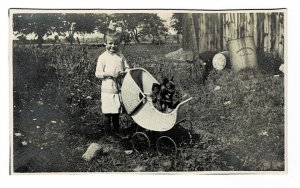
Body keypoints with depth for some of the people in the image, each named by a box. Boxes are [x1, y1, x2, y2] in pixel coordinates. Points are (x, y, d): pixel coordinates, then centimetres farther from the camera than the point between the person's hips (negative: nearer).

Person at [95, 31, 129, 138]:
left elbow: (127, 68, 13)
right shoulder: (103, 57, -6)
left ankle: (116, 132, 30)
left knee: (116, 112, 16)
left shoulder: (120, 56, 5)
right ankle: (108, 133, 15)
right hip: (107, 89, -4)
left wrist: (124, 72, -10)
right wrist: (110, 74, -19)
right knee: (107, 113, 1)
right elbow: (98, 73, -7)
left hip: (118, 88, 4)